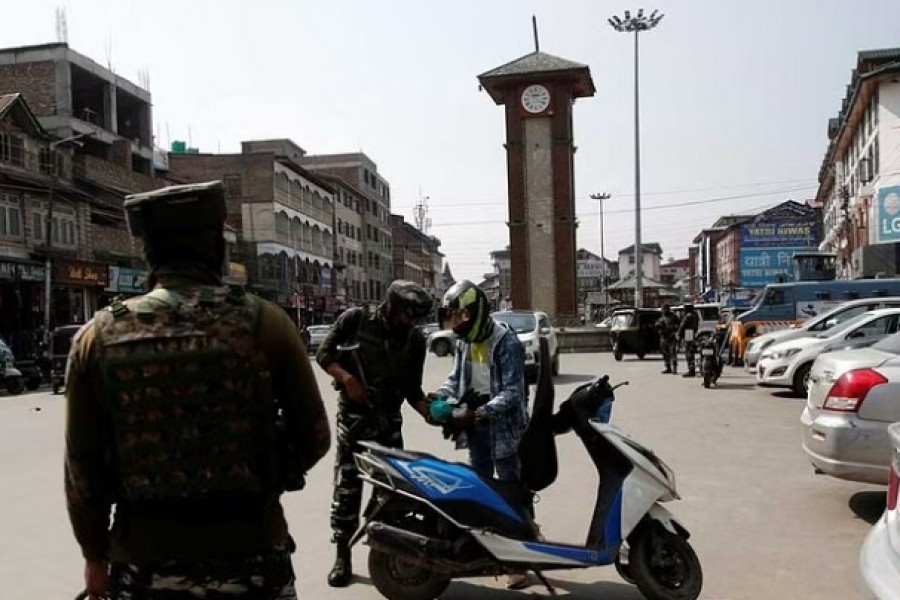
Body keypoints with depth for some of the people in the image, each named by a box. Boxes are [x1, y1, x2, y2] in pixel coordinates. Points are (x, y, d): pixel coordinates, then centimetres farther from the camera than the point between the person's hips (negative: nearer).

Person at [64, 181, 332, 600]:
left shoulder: (98, 336, -6)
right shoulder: (265, 323, -11)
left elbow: (81, 467, -1)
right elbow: (314, 437, -3)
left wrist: (95, 555, 13)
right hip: (250, 558, -1)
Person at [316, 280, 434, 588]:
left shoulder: (415, 339, 0)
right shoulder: (355, 319, -8)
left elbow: (412, 389, 2)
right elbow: (323, 353, -2)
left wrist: (429, 410, -16)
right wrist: (347, 378, -17)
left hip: (389, 420, 3)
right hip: (353, 416, -2)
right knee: (347, 488, 1)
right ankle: (343, 557, 12)